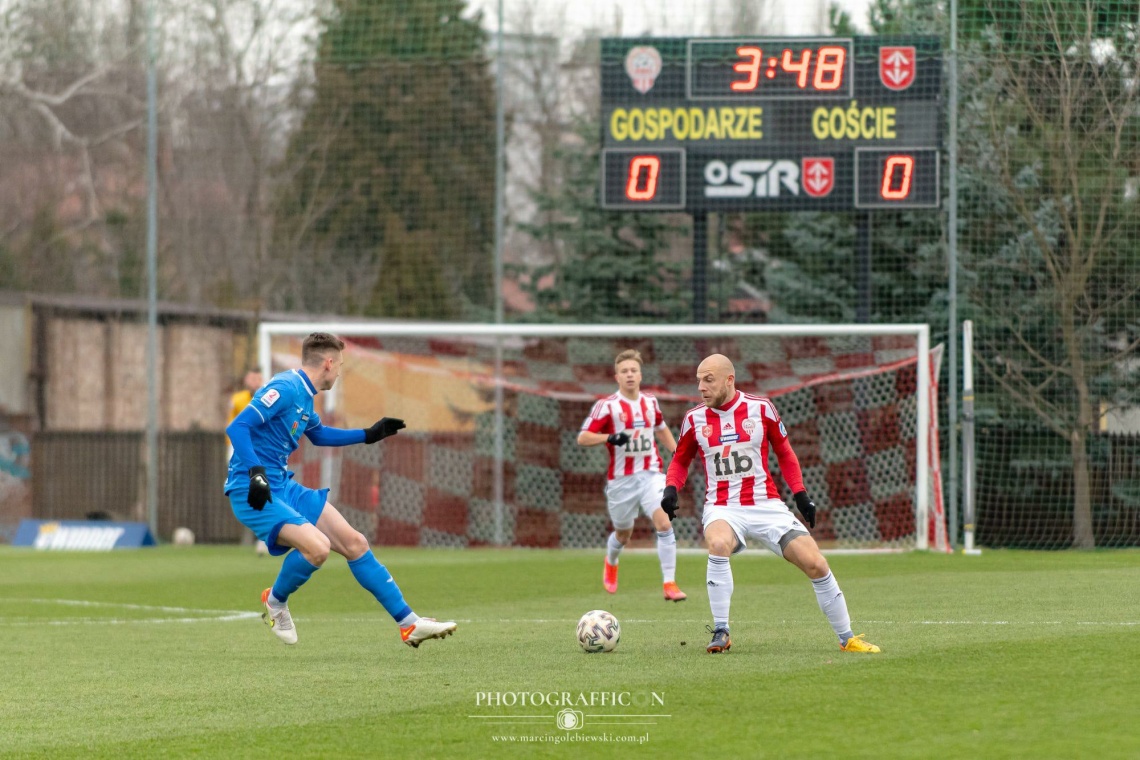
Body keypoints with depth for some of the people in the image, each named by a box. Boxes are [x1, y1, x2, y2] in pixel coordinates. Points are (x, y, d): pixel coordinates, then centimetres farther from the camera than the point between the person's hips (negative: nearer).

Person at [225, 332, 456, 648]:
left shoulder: (304, 396, 15)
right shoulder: (284, 389, -16)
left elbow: (318, 434, 36)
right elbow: (237, 427, -24)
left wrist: (369, 435, 37)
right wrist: (256, 472, -33)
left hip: (284, 487, 10)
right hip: (254, 492, -10)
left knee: (354, 543, 5)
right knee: (317, 547, -28)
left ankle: (409, 624, 11)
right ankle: (275, 601, 2)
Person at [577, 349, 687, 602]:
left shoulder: (650, 403, 7)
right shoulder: (607, 406, -8)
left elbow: (662, 430, 26)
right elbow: (582, 438, -13)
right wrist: (609, 438, -29)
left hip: (651, 474, 2)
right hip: (621, 479, -2)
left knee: (664, 523, -20)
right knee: (623, 534, 13)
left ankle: (669, 584, -18)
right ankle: (611, 563, 50)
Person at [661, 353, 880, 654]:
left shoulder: (761, 409, -1)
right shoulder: (695, 419, 2)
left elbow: (784, 453, 11)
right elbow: (681, 460, 17)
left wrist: (800, 493, 2)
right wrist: (671, 488, -3)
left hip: (765, 504, 1)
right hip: (722, 508, -1)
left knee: (816, 565, -10)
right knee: (718, 544, -36)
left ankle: (847, 639, 7)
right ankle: (720, 632, -25)